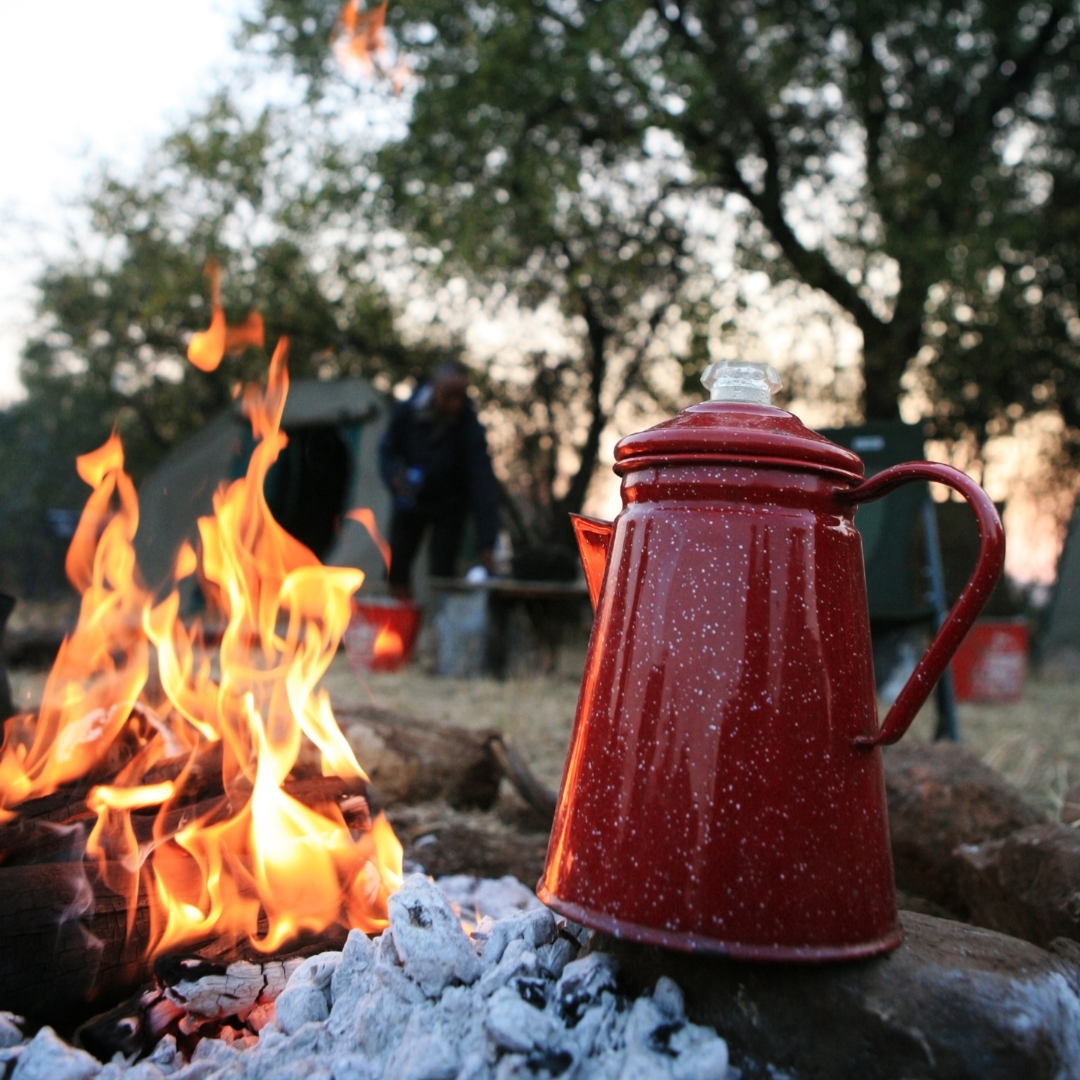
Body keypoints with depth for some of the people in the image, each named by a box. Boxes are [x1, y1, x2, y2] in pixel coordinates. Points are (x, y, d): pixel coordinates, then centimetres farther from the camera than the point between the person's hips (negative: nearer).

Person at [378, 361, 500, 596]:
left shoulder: (470, 427, -29)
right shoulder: (406, 413, -22)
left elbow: (482, 484, -33)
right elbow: (387, 452, -5)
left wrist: (487, 546, -39)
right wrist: (396, 477, -31)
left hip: (449, 505, -2)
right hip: (411, 500, 3)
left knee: (441, 575, -9)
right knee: (396, 570, 4)